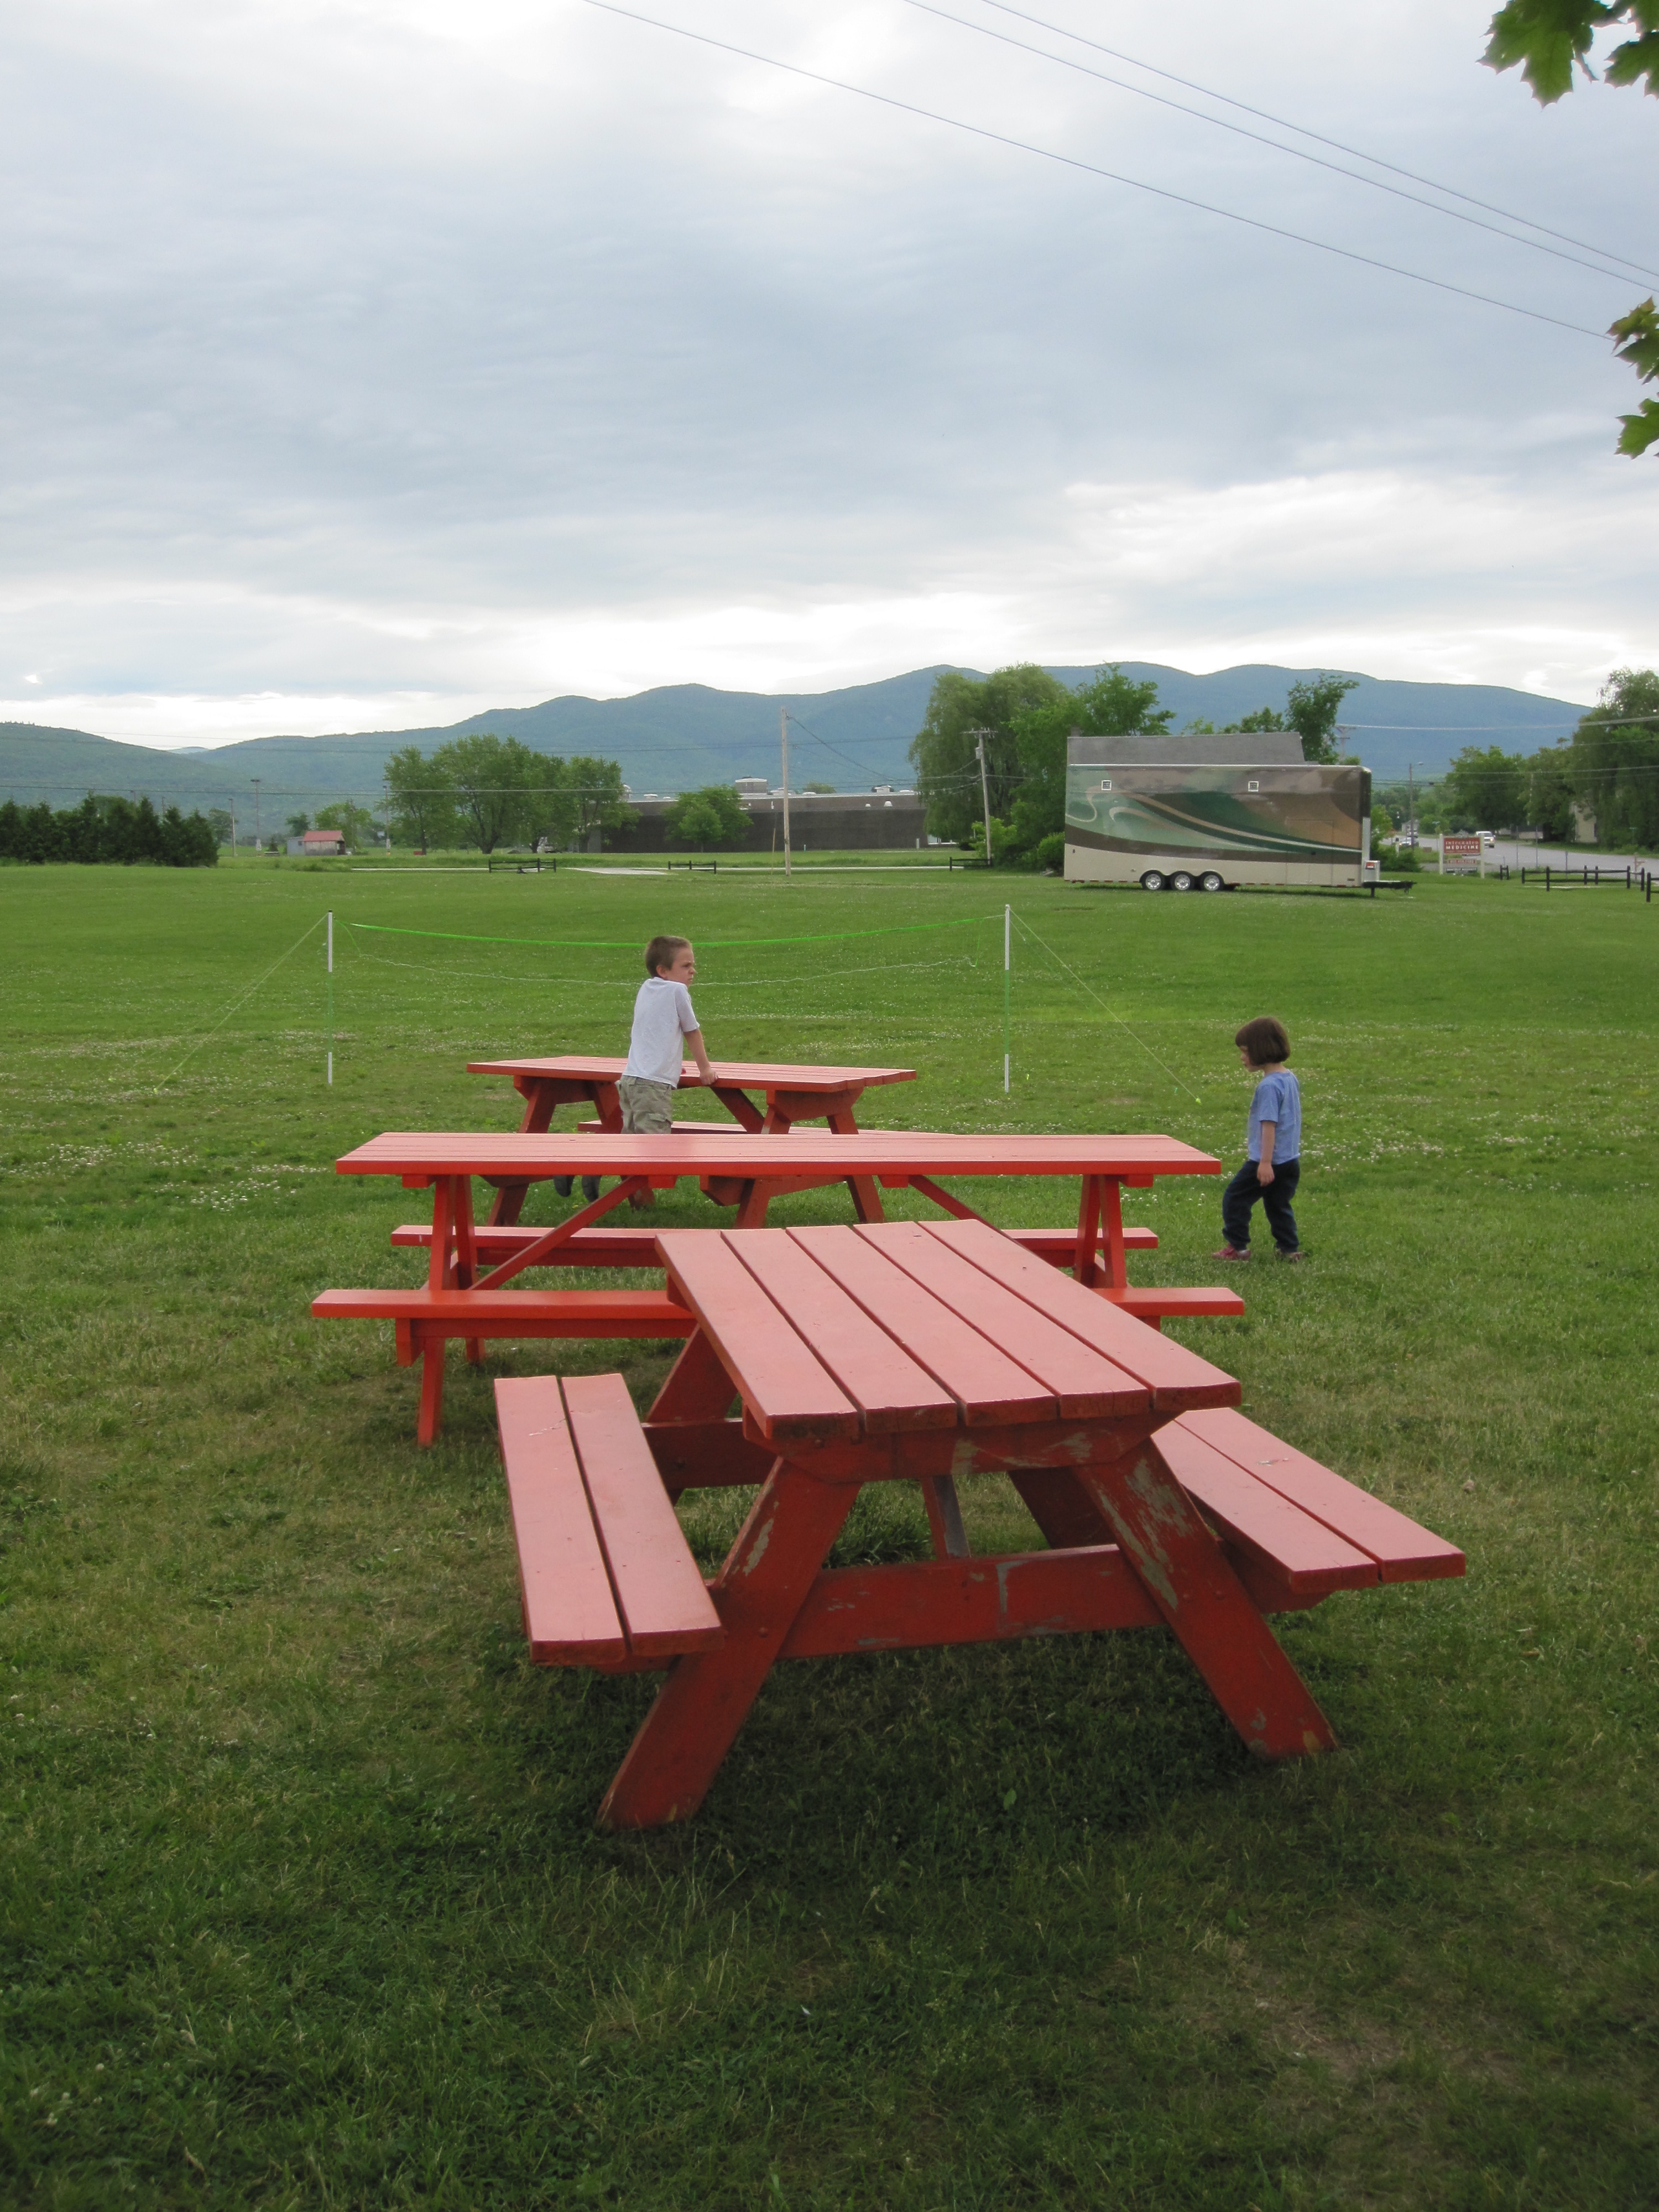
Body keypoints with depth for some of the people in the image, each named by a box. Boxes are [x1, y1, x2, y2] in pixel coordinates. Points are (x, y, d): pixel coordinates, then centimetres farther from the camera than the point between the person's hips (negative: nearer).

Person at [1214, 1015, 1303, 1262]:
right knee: (1278, 1205, 18)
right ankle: (1290, 1249, 18)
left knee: (1234, 1198, 3)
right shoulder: (1290, 1079, 9)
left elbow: (1269, 1124, -23)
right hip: (1291, 1160, 9)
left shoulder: (1269, 1086, -19)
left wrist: (1265, 1162, -24)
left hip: (1267, 1161, -9)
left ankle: (1237, 1247, 8)